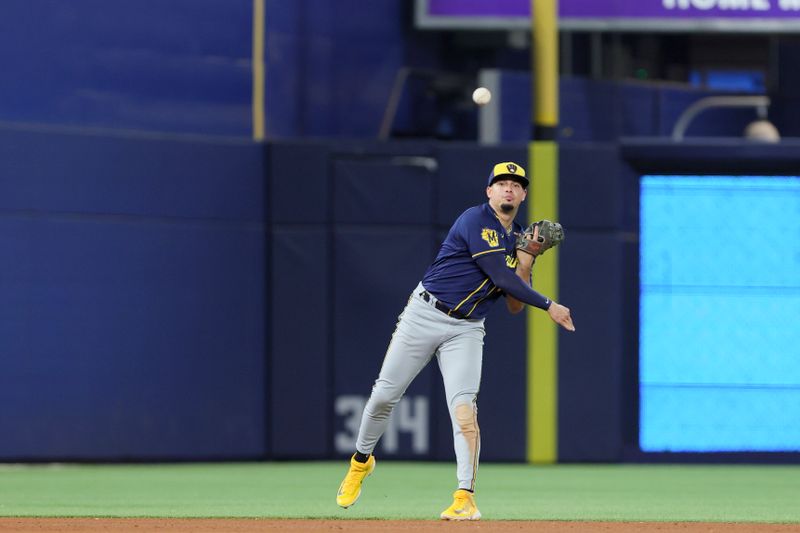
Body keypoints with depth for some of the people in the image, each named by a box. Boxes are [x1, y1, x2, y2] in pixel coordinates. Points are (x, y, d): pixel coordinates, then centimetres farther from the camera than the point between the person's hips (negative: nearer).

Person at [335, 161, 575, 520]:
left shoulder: (517, 240, 11)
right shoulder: (475, 221, -12)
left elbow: (514, 305, 6)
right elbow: (501, 277, -19)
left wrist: (527, 257, -4)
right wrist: (549, 306, -13)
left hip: (467, 330, 4)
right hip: (425, 315, -4)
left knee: (464, 407, -15)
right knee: (384, 395, 2)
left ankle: (465, 498, -19)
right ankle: (361, 461, 28)